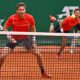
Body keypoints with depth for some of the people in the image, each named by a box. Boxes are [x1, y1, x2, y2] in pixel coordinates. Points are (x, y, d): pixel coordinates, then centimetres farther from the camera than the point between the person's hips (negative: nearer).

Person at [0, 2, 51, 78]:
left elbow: (33, 28, -2)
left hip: (26, 38, 1)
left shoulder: (30, 17, -19)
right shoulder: (12, 18, -23)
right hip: (14, 38, -1)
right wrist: (9, 36, -23)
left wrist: (33, 39, -9)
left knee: (38, 54, -5)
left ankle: (43, 72, 15)